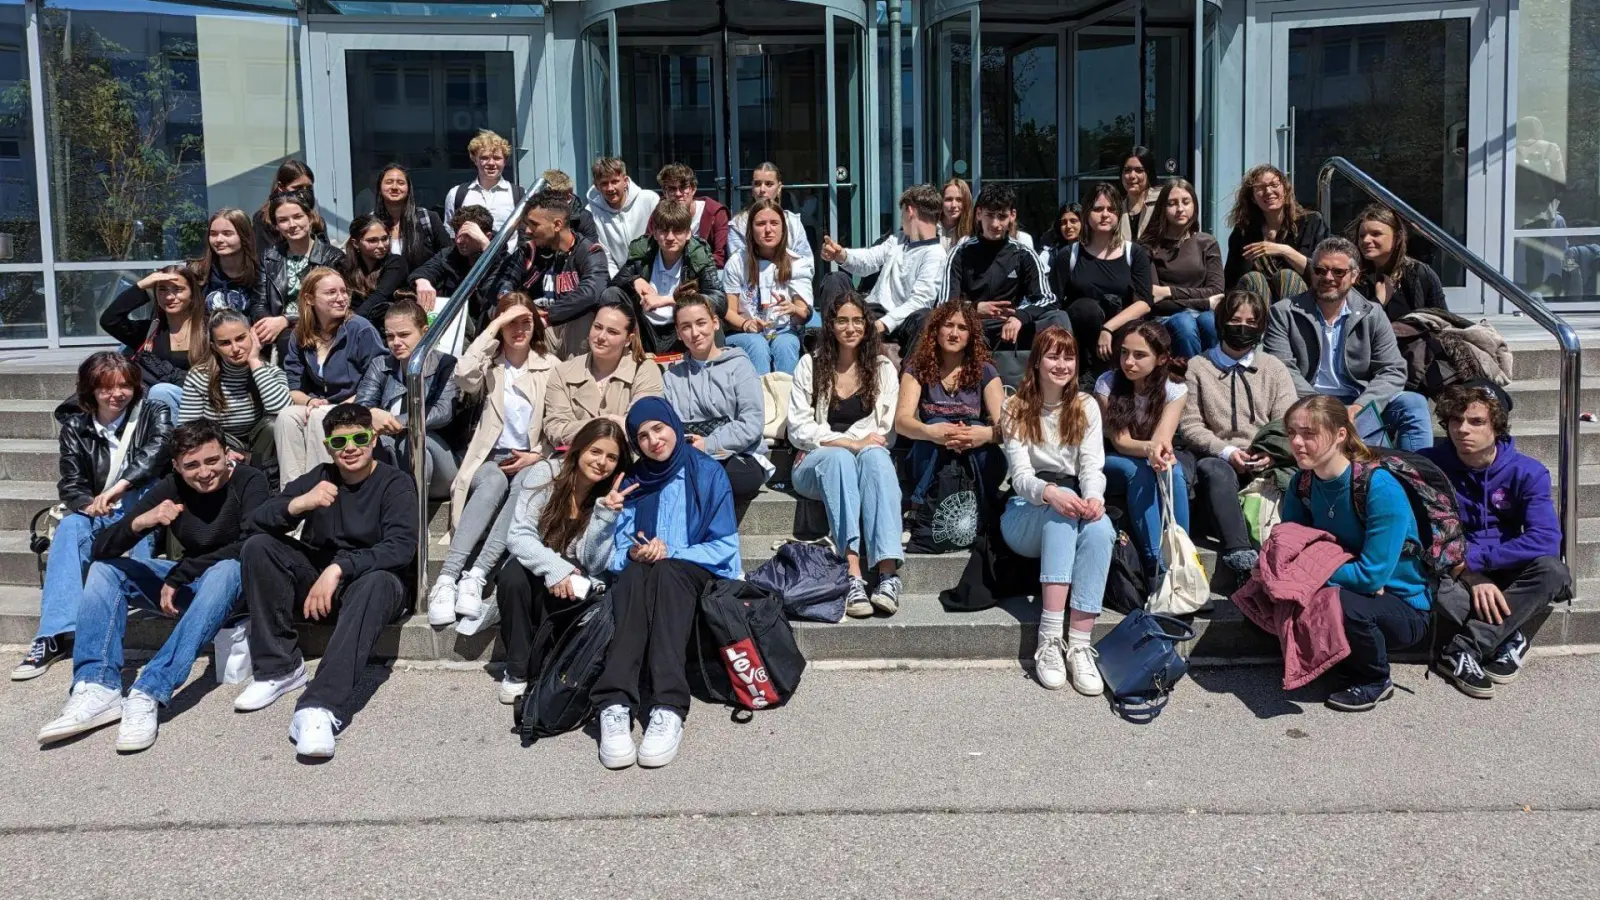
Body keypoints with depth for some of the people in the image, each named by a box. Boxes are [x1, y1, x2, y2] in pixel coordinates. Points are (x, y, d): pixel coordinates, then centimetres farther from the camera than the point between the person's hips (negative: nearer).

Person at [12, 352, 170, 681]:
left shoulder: (152, 414, 1)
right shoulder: (76, 426, 7)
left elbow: (157, 451, -21)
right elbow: (71, 484, 2)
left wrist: (117, 488, -38)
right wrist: (88, 504, -24)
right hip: (100, 517, 2)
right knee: (71, 526, -29)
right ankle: (56, 634, -38)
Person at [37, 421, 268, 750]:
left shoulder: (249, 482, -16)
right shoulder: (170, 489, -6)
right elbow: (102, 549, -11)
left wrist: (179, 576, -28)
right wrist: (140, 522, -33)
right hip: (191, 581, 5)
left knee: (226, 569, -37)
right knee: (105, 568, -8)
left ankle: (149, 694, -44)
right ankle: (98, 690, -26)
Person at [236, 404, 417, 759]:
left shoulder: (395, 484, -4)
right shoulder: (319, 478, 7)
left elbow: (401, 547, -21)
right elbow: (257, 519, -3)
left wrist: (339, 569, -32)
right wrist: (298, 504, -25)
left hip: (374, 579, -4)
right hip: (317, 578, 4)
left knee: (376, 583, -39)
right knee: (258, 546, -15)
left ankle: (322, 707, -52)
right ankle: (279, 667, -15)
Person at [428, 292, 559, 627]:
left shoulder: (549, 365, 10)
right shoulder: (490, 363, 10)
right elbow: (464, 377, -15)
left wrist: (537, 456, -11)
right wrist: (494, 327, -12)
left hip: (531, 461, 0)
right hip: (491, 457, 0)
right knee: (493, 484, -36)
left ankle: (476, 577, -45)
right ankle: (447, 577, -45)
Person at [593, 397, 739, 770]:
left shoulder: (708, 473, 6)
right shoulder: (632, 483, 15)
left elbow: (724, 546, 0)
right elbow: (616, 553, 11)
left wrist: (671, 552, -13)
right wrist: (633, 553, -13)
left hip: (695, 572, -2)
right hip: (641, 576, 2)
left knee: (665, 571, -37)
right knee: (632, 575, -35)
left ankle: (669, 708, -52)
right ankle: (614, 705, -53)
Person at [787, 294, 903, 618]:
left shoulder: (882, 368, 11)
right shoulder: (810, 365, 7)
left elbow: (886, 433, 2)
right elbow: (798, 430, -3)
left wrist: (831, 440, -11)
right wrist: (852, 443, -16)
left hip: (869, 460, 1)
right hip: (816, 465, -1)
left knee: (875, 455, -35)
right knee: (839, 458, -37)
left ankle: (888, 572, -50)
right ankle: (853, 576, -50)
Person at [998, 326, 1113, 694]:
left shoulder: (1086, 407, 9)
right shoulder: (1016, 409, 1)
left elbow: (1092, 464, -4)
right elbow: (1020, 476, -12)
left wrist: (1093, 496, -28)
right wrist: (1050, 492, -35)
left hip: (1072, 506, 2)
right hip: (1026, 514, -2)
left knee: (1100, 527, -33)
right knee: (1063, 501, -36)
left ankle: (1079, 645, -38)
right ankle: (1050, 638, -43)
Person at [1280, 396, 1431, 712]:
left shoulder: (1381, 489, -24)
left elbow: (1372, 575, -27)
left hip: (1404, 607, -6)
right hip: (1352, 588, 6)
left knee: (1339, 602, -35)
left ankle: (1375, 681, -4)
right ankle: (1351, 658, 5)